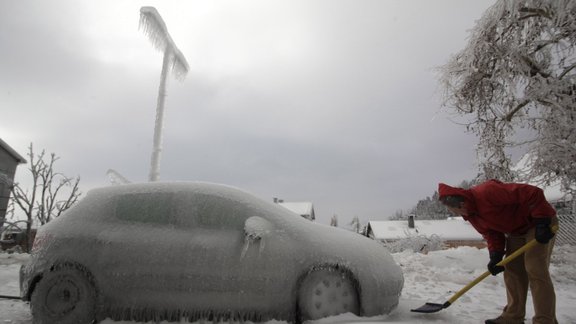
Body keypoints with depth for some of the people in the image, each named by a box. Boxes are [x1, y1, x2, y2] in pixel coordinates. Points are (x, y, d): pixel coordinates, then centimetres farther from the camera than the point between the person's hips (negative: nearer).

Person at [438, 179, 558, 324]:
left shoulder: (487, 192, -33)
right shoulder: (470, 214, -4)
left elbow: (533, 193, -32)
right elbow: (491, 234, 1)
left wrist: (542, 223, -31)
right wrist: (495, 256, -14)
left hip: (539, 223, -8)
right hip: (516, 231, 8)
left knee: (535, 270, -14)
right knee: (512, 271, 7)